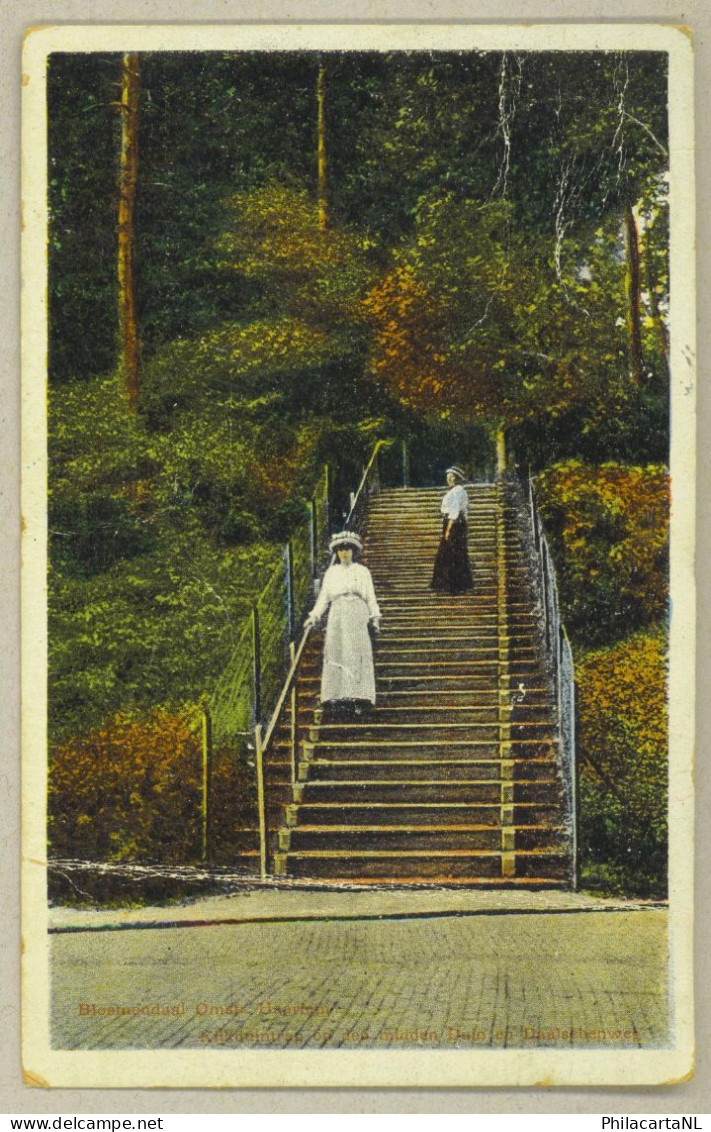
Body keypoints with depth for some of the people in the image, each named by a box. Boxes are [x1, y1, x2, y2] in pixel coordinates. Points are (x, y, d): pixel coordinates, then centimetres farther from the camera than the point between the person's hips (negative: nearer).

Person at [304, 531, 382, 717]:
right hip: (338, 618, 1)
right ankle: (338, 701, -12)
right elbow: (323, 597, 14)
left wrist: (375, 617, -1)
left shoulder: (362, 571, 12)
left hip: (358, 617, -1)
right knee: (336, 657, -8)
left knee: (358, 657, -10)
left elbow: (371, 597, 11)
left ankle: (359, 701, -14)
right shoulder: (331, 573, 16)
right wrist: (314, 616, 2)